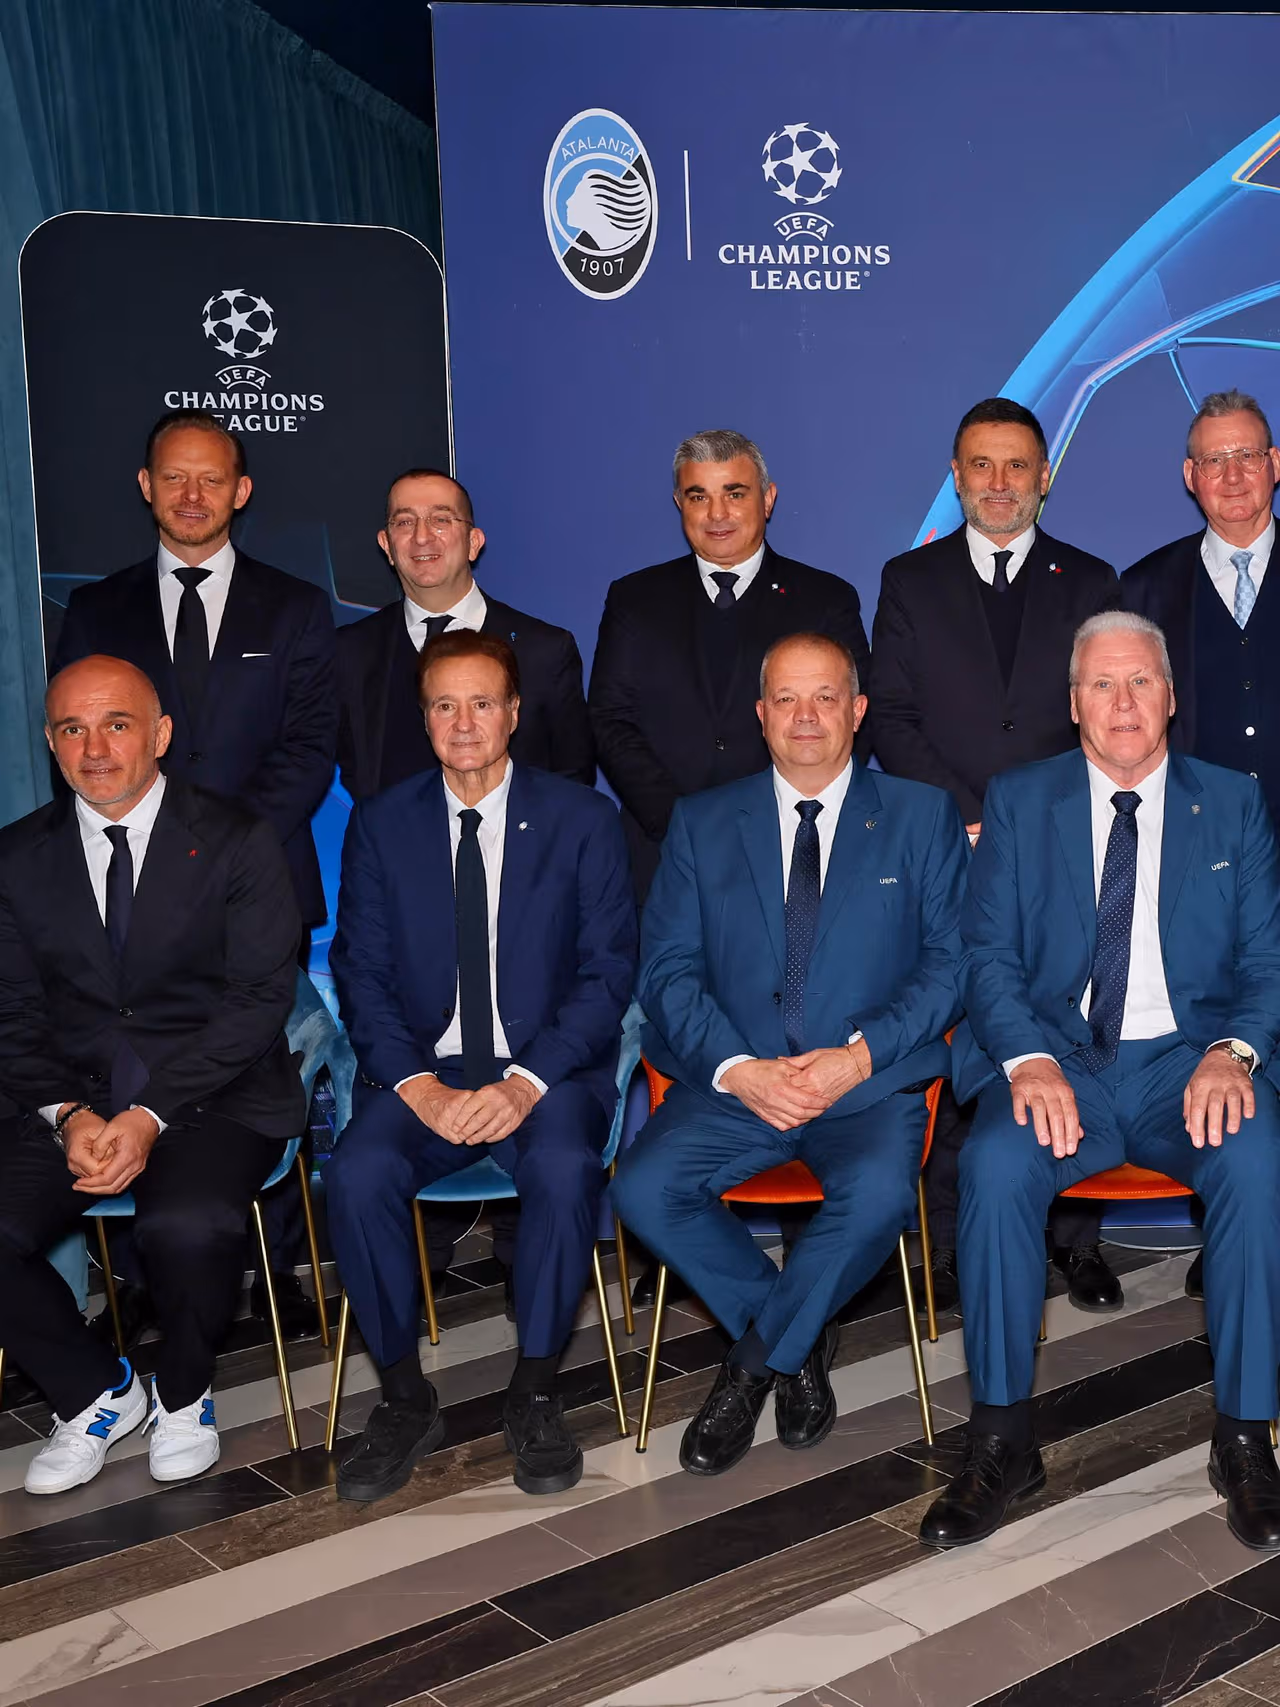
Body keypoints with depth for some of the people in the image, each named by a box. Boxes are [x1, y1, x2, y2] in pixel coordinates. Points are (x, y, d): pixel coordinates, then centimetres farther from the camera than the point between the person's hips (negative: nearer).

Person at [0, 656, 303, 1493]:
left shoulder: (237, 841, -3)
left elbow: (259, 999, -9)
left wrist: (151, 1116, -18)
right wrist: (68, 1115, -13)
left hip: (214, 1096, -3)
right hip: (74, 1098, 4)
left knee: (188, 1228, -32)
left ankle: (183, 1392, 2)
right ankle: (97, 1393, 8)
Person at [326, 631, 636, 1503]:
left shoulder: (584, 819, 2)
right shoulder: (381, 825, 7)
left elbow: (608, 974, -3)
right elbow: (362, 975, 4)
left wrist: (526, 1084, -17)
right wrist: (417, 1085, -14)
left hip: (548, 1069, -1)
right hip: (422, 1070, 2)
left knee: (565, 1168, -33)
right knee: (357, 1177, -28)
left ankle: (535, 1393, -11)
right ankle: (405, 1398, -6)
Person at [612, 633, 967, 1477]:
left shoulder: (923, 816, 9)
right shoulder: (701, 823, 12)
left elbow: (951, 962, 2)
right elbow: (668, 970, 5)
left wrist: (861, 1056, -13)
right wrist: (737, 1070, -12)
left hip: (872, 1083, -2)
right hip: (735, 1081, 2)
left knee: (878, 1195, -33)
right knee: (644, 1189, -24)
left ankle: (754, 1362, -6)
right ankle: (800, 1338, 1)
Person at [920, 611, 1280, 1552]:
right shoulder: (1019, 802, 9)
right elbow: (988, 954, 2)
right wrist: (1028, 1060, -18)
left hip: (1190, 1058, 0)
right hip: (1057, 1056, 0)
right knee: (996, 1165, -31)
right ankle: (1002, 1438, -15)